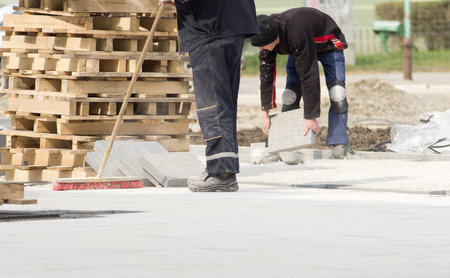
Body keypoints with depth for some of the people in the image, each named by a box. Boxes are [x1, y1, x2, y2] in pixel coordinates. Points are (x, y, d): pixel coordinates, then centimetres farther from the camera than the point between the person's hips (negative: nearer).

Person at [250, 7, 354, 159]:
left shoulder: (298, 34, -46)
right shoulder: (267, 36, -25)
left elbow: (308, 75, -42)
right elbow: (266, 72, -15)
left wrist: (311, 117, -39)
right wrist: (265, 113, -15)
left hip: (327, 45, -6)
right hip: (298, 50, 6)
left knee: (337, 94, -21)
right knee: (290, 95, -10)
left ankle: (338, 146, -16)